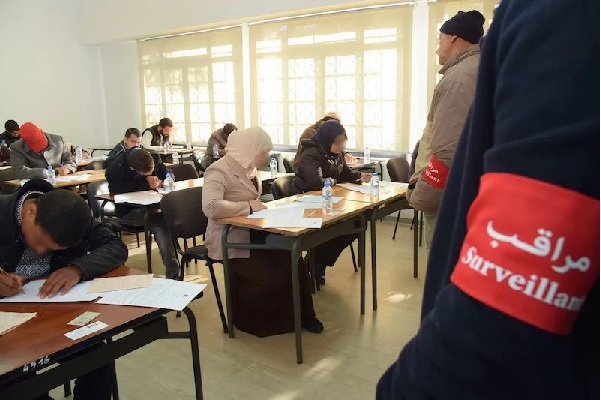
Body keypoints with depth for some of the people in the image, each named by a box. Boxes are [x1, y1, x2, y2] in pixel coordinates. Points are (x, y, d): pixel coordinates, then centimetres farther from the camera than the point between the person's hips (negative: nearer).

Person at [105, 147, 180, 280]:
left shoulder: (154, 157, -3)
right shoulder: (117, 168, -17)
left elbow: (166, 173, 13)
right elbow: (115, 189, -26)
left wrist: (162, 182, -10)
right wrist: (146, 184, -24)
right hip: (129, 210, -4)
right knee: (158, 223, -34)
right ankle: (173, 273, -26)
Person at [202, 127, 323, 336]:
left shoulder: (248, 167, 10)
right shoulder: (219, 171, -17)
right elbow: (210, 207, -33)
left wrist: (259, 206, 1)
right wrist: (248, 206, -24)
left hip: (251, 233, 8)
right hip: (229, 240, -8)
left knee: (293, 261, -12)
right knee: (271, 278, -20)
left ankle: (300, 315, 5)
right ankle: (247, 319, 9)